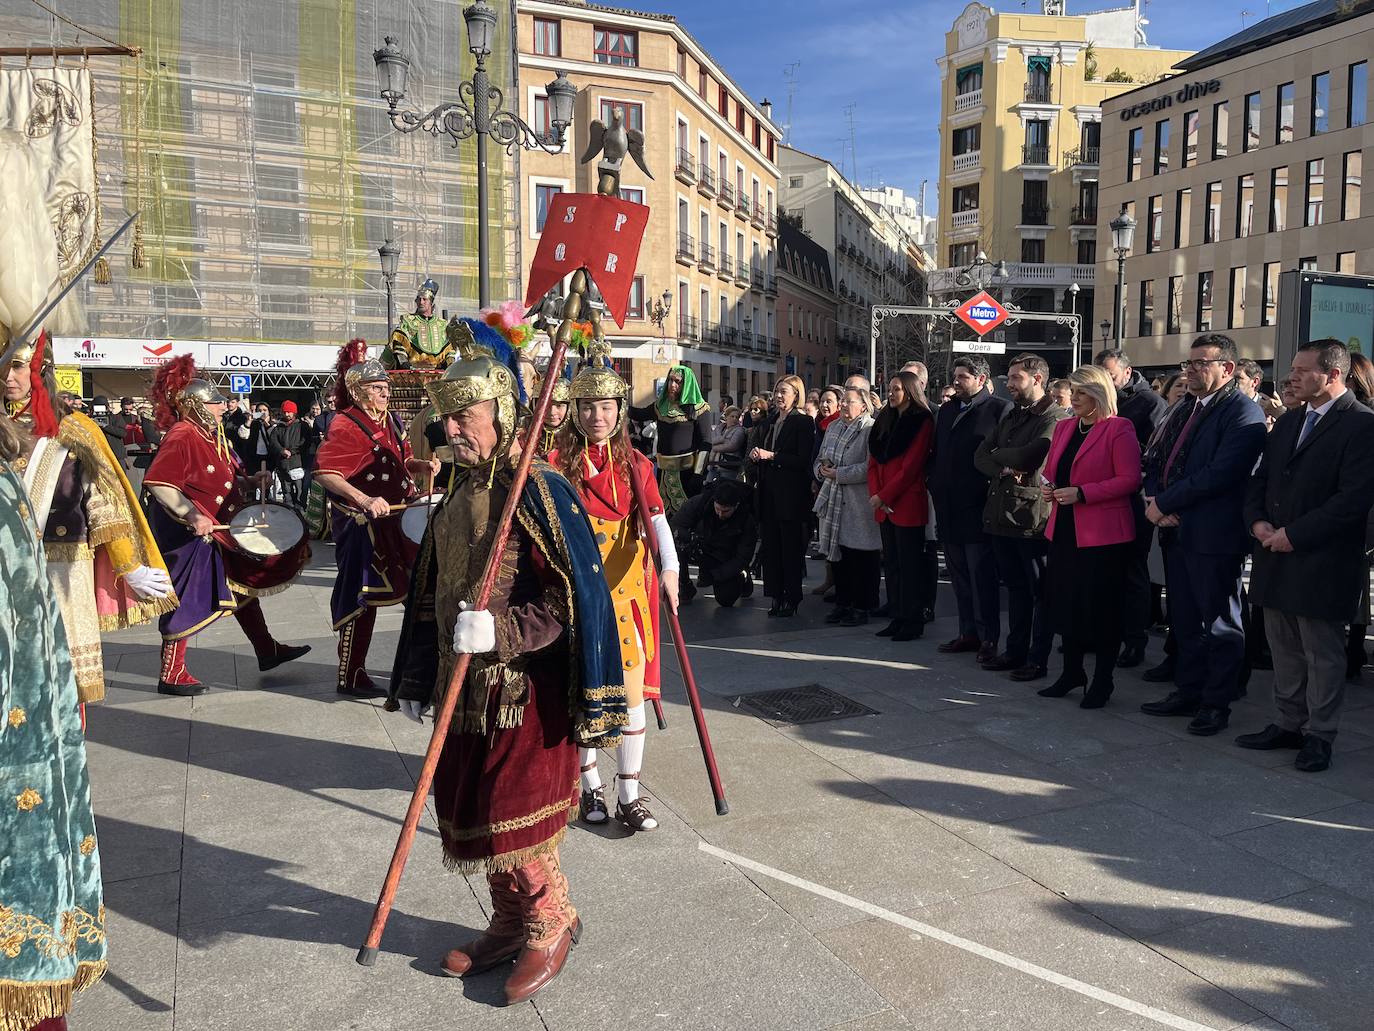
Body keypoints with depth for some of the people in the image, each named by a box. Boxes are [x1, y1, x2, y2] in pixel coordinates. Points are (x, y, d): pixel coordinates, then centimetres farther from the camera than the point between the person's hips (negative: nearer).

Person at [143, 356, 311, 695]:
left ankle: (267, 651, 28)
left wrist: (249, 482, 2)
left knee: (245, 583, 16)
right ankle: (171, 675, 11)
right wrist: (193, 517, -33)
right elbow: (157, 483, -29)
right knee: (189, 602, -2)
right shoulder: (181, 438, -20)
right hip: (187, 536, -10)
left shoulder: (212, 434, 9)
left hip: (219, 530, 10)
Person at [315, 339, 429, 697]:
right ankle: (350, 677, 12)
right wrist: (364, 500, -37)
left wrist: (423, 465, 0)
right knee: (361, 599, -1)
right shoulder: (345, 426, -15)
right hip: (361, 524, -8)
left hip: (395, 519, 9)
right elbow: (324, 472, -26)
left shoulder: (390, 420, 11)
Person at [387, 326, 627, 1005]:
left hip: (525, 691, -8)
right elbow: (430, 594, 17)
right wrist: (416, 681, 18)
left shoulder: (537, 492, -14)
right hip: (465, 691, 8)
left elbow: (572, 598, -19)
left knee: (514, 818, 1)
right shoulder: (457, 495, 11)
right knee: (466, 814, 15)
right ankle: (509, 924, 35)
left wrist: (499, 632, -28)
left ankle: (551, 925, 25)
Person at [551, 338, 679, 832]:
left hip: (626, 586, 2)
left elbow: (657, 518, -11)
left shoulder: (635, 464, 3)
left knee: (632, 689, 2)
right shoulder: (557, 462, -3)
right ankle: (590, 785, 27)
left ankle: (629, 795, 14)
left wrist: (670, 567, -26)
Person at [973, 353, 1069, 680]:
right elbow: (980, 455, 9)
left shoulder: (1056, 418, -10)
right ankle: (1016, 650, 25)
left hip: (1033, 515, -8)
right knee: (1015, 587, 16)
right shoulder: (1010, 416, 17)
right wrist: (1004, 469, -11)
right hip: (1001, 513, 8)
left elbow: (1031, 455, -24)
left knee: (1040, 591, 3)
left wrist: (999, 454, -5)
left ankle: (1038, 658, 10)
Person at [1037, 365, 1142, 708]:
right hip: (1064, 531, 7)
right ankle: (1071, 673, 27)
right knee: (1067, 603, 12)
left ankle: (1102, 681, 15)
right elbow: (1051, 470, 23)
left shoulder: (1118, 429, -8)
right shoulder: (1063, 428, 13)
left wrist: (1081, 493, -20)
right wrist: (1048, 486, 0)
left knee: (1101, 607, 2)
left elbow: (1130, 480, -14)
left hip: (1102, 535, -7)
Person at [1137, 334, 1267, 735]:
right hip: (1175, 530, 8)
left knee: (1220, 623, 5)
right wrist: (1156, 501, -4)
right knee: (1185, 620, 16)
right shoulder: (1183, 409, 15)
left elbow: (1220, 473, -21)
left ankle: (1217, 703, 15)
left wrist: (1163, 503, -16)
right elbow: (1154, 459, 15)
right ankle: (1187, 692, 28)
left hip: (1214, 535, -8)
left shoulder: (1243, 412, -11)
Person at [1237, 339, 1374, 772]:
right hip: (1276, 557, 7)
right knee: (1284, 650, 15)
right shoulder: (1288, 423, 14)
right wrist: (1258, 521, -2)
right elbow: (1260, 479, 16)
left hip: (1322, 562, -7)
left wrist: (1294, 534, -18)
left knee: (1322, 654, 5)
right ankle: (1287, 724, 27)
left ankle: (1319, 736, 16)